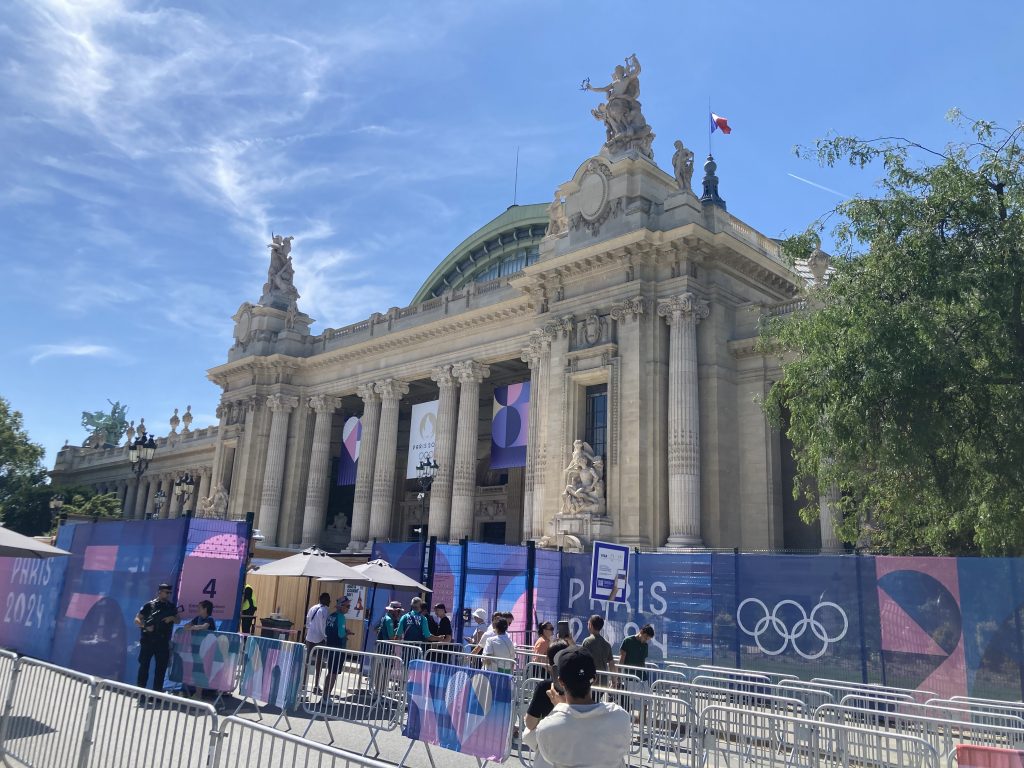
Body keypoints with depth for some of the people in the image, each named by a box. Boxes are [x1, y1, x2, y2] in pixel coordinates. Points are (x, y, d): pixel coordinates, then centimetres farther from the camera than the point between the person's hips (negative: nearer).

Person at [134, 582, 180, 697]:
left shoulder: (171, 607, 11)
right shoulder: (149, 605, 0)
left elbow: (178, 620, 16)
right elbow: (137, 620, -1)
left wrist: (172, 618, -5)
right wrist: (145, 626, -18)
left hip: (163, 643, 4)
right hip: (148, 641, -4)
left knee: (161, 668, 6)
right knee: (144, 666, 0)